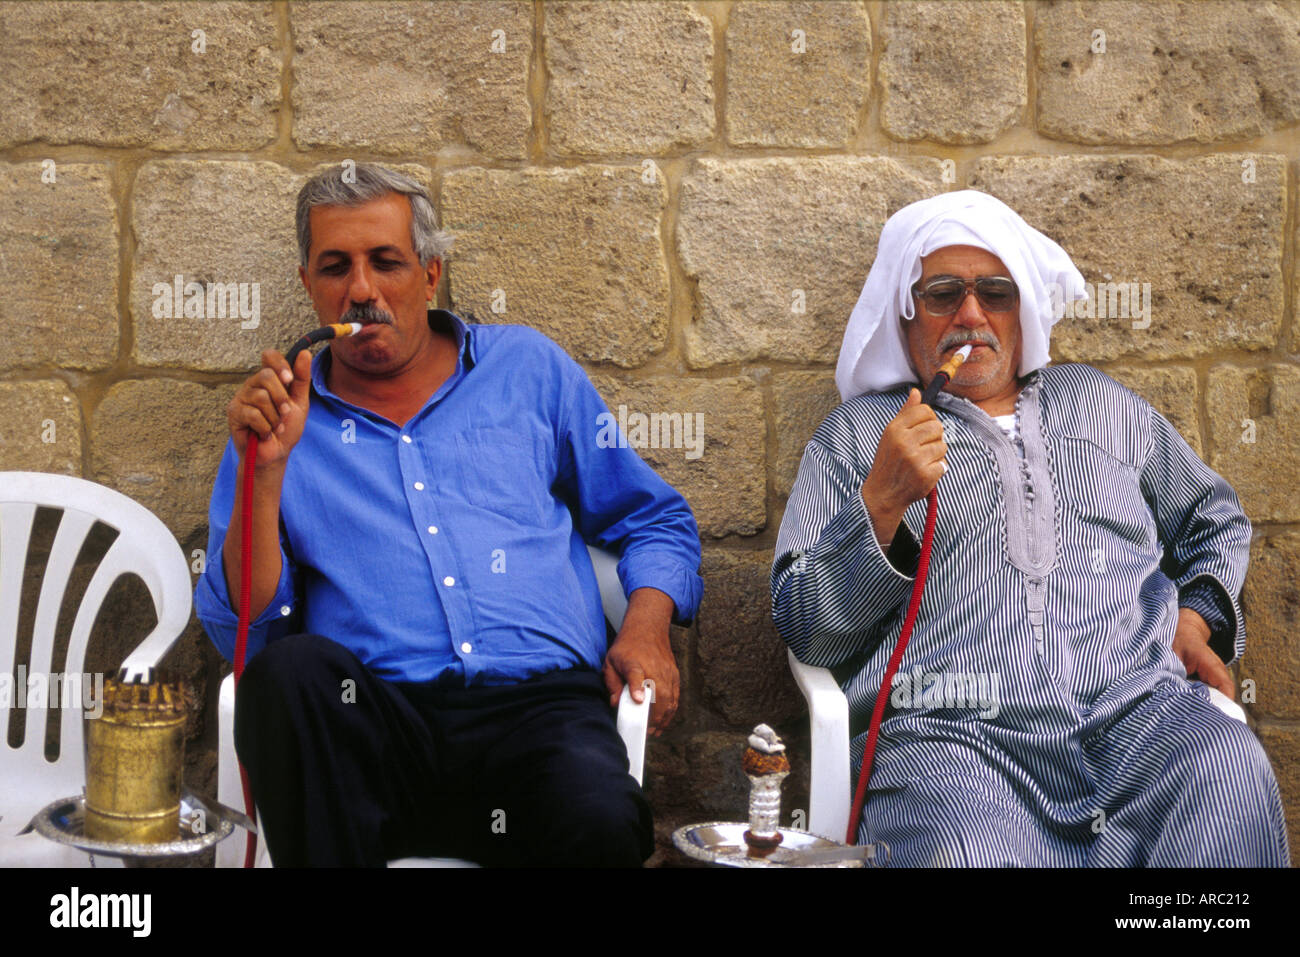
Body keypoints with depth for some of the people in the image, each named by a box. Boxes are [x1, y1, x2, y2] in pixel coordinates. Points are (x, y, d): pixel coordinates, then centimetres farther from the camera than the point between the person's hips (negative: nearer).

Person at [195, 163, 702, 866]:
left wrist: (646, 628, 3)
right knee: (292, 670, -34)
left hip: (538, 703, -1)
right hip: (370, 721, 1)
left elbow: (653, 520, 23)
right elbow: (241, 633, 5)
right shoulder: (278, 419, 15)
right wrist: (263, 469, -7)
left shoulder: (528, 369, 19)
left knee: (602, 824, -35)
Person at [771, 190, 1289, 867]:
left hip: (1138, 706, 4)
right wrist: (881, 504, -5)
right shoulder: (856, 435, 19)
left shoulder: (1099, 404, 30)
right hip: (948, 728, -3)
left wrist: (1198, 613, 16)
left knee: (1226, 773, -33)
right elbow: (804, 628, 10)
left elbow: (1216, 521, 39)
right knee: (962, 847, -40)